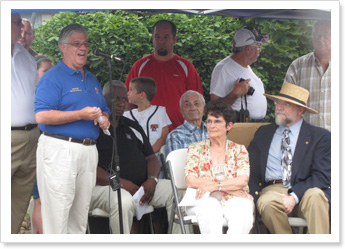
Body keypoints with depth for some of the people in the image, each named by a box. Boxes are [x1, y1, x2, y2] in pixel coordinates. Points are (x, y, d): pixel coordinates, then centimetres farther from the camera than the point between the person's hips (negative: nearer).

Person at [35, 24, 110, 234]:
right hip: (60, 150, -7)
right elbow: (42, 116, -16)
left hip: (89, 151, 8)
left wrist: (104, 120, 5)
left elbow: (104, 111, 30)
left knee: (81, 213, 10)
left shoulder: (92, 79, 20)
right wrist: (81, 115, -18)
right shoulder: (52, 77, -5)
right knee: (58, 211, -8)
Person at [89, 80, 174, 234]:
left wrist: (152, 180, -3)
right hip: (104, 187, -6)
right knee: (124, 202, -40)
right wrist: (121, 183, -19)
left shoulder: (133, 127, 23)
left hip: (142, 186, 7)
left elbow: (150, 157, 21)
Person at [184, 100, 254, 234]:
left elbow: (243, 180, 1)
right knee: (209, 208, -37)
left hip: (233, 199, 1)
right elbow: (190, 181, 0)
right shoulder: (196, 148, 16)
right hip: (205, 199, -1)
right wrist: (229, 186, -6)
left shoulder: (239, 150, 17)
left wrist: (215, 186, -13)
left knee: (242, 212, -35)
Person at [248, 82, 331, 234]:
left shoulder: (320, 136, 9)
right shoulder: (263, 133, 21)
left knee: (315, 195, -36)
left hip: (304, 190, -1)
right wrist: (255, 197, -7)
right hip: (272, 189, 2)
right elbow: (251, 170, 15)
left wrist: (294, 197, -17)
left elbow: (322, 176, -2)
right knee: (267, 202, -33)